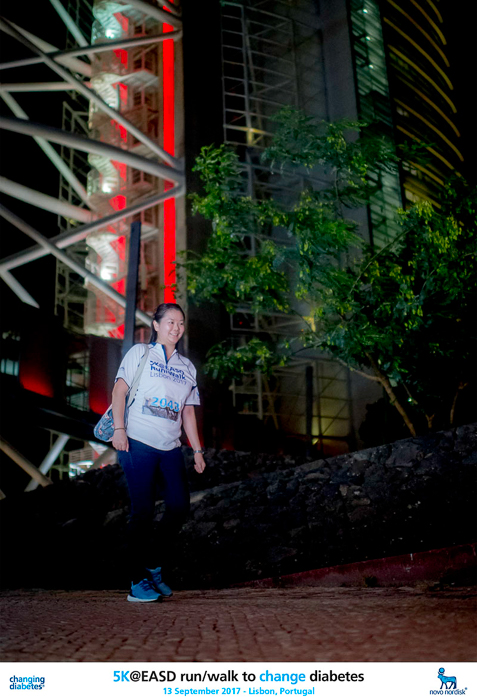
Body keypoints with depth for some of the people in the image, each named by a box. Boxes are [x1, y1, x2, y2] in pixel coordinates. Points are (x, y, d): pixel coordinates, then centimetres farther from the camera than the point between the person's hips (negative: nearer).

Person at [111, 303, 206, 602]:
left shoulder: (187, 366, 19)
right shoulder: (140, 353, 6)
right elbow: (120, 389, -1)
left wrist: (198, 449, 13)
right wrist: (119, 429, -13)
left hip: (171, 448, 5)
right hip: (137, 443, -5)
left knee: (180, 506, -1)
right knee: (143, 510, -4)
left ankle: (155, 567, 18)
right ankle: (138, 582, 5)